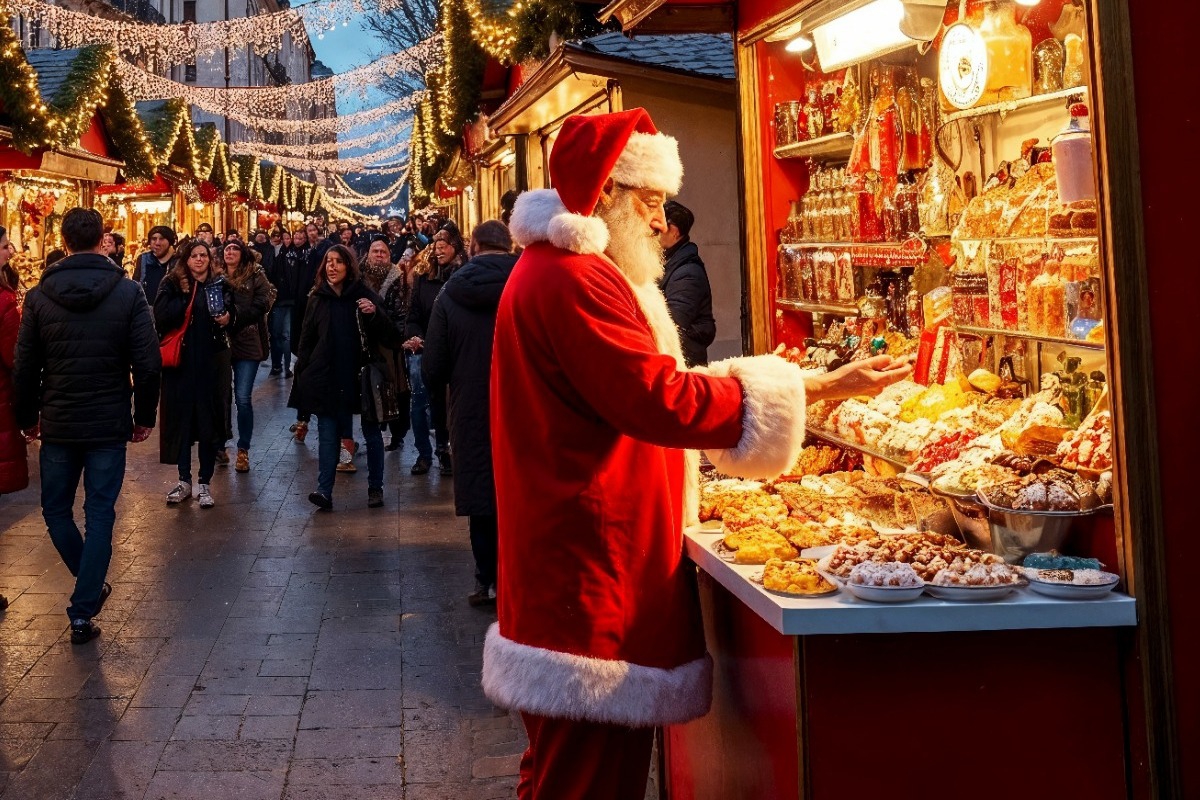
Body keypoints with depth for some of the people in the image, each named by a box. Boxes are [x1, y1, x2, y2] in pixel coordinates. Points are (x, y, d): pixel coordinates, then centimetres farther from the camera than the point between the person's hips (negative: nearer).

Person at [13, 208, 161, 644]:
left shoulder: (39, 297, -5)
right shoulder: (128, 292, -8)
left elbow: (25, 367, -1)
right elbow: (148, 363, -9)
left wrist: (26, 417, 13)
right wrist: (144, 416, 3)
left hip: (58, 425, 1)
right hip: (109, 424, 0)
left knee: (56, 510, 20)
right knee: (99, 515, 6)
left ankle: (92, 584, 28)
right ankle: (82, 613, 7)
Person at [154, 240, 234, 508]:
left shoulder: (221, 285, 5)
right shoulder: (173, 285, -1)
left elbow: (233, 315, 16)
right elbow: (161, 318, -14)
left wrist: (227, 320, -5)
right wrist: (185, 296, -20)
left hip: (209, 363, 1)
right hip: (180, 362, -1)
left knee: (208, 420, 3)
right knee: (180, 418, 5)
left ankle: (205, 483, 12)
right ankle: (184, 480, 18)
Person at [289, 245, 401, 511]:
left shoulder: (364, 296, -3)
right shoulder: (318, 299, 5)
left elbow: (390, 338, -6)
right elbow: (307, 340, 10)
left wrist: (375, 314, -23)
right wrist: (301, 373, 3)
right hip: (327, 378, 2)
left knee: (372, 434, 9)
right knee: (328, 436, -2)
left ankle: (375, 488, 20)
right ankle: (324, 491, -4)